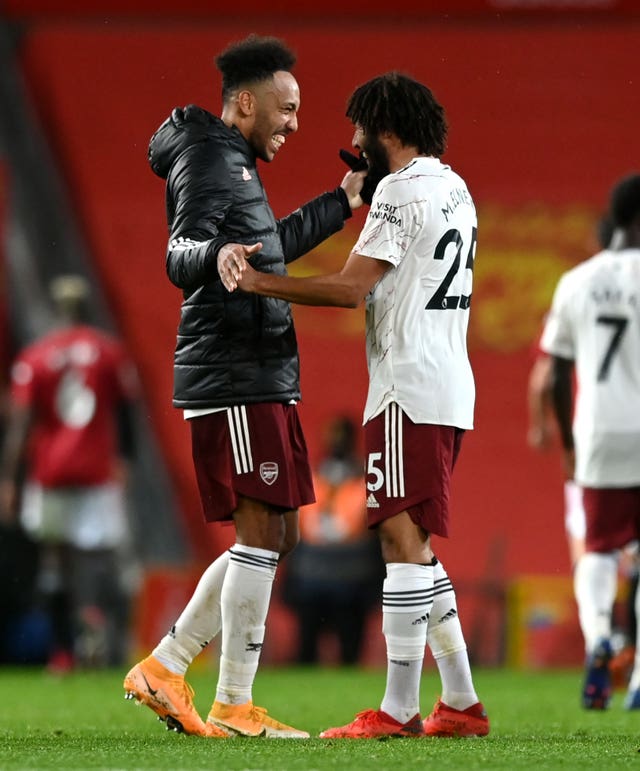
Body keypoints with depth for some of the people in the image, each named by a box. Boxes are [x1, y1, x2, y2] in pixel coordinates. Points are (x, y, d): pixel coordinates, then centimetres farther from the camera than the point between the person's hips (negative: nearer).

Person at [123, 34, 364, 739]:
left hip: (261, 378, 11)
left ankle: (164, 668, 13)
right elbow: (180, 255, -24)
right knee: (261, 532, -10)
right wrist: (215, 255, -46)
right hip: (234, 381, -11)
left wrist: (341, 203, 43)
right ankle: (233, 707, -7)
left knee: (275, 536, 10)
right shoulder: (208, 161, -10)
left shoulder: (234, 164, 22)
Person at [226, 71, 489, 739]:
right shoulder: (455, 189, 17)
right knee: (412, 544, 13)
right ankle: (461, 704, 13)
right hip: (448, 384, 10)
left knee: (404, 540, -10)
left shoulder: (402, 188, -11)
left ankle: (398, 711, -13)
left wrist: (258, 282, -13)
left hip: (410, 390, -10)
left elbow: (351, 287, -16)